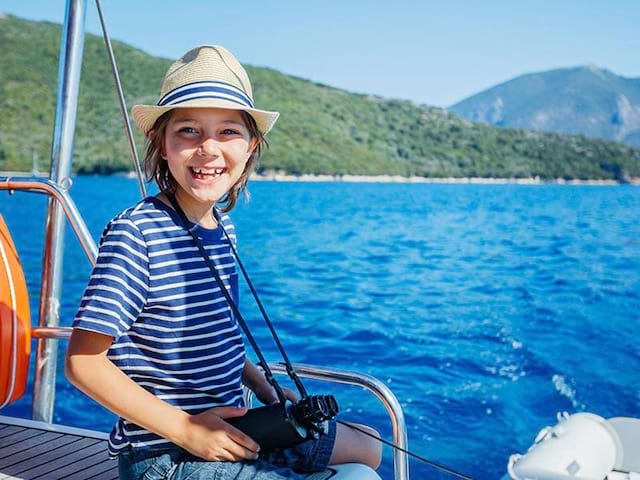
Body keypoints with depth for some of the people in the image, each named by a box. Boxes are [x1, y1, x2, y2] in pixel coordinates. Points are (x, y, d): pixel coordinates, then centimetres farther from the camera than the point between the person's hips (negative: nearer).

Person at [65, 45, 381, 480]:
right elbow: (84, 362, -19)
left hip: (229, 428, 8)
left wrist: (266, 390, 6)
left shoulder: (223, 226, 3)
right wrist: (187, 430, -22)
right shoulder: (135, 232, -20)